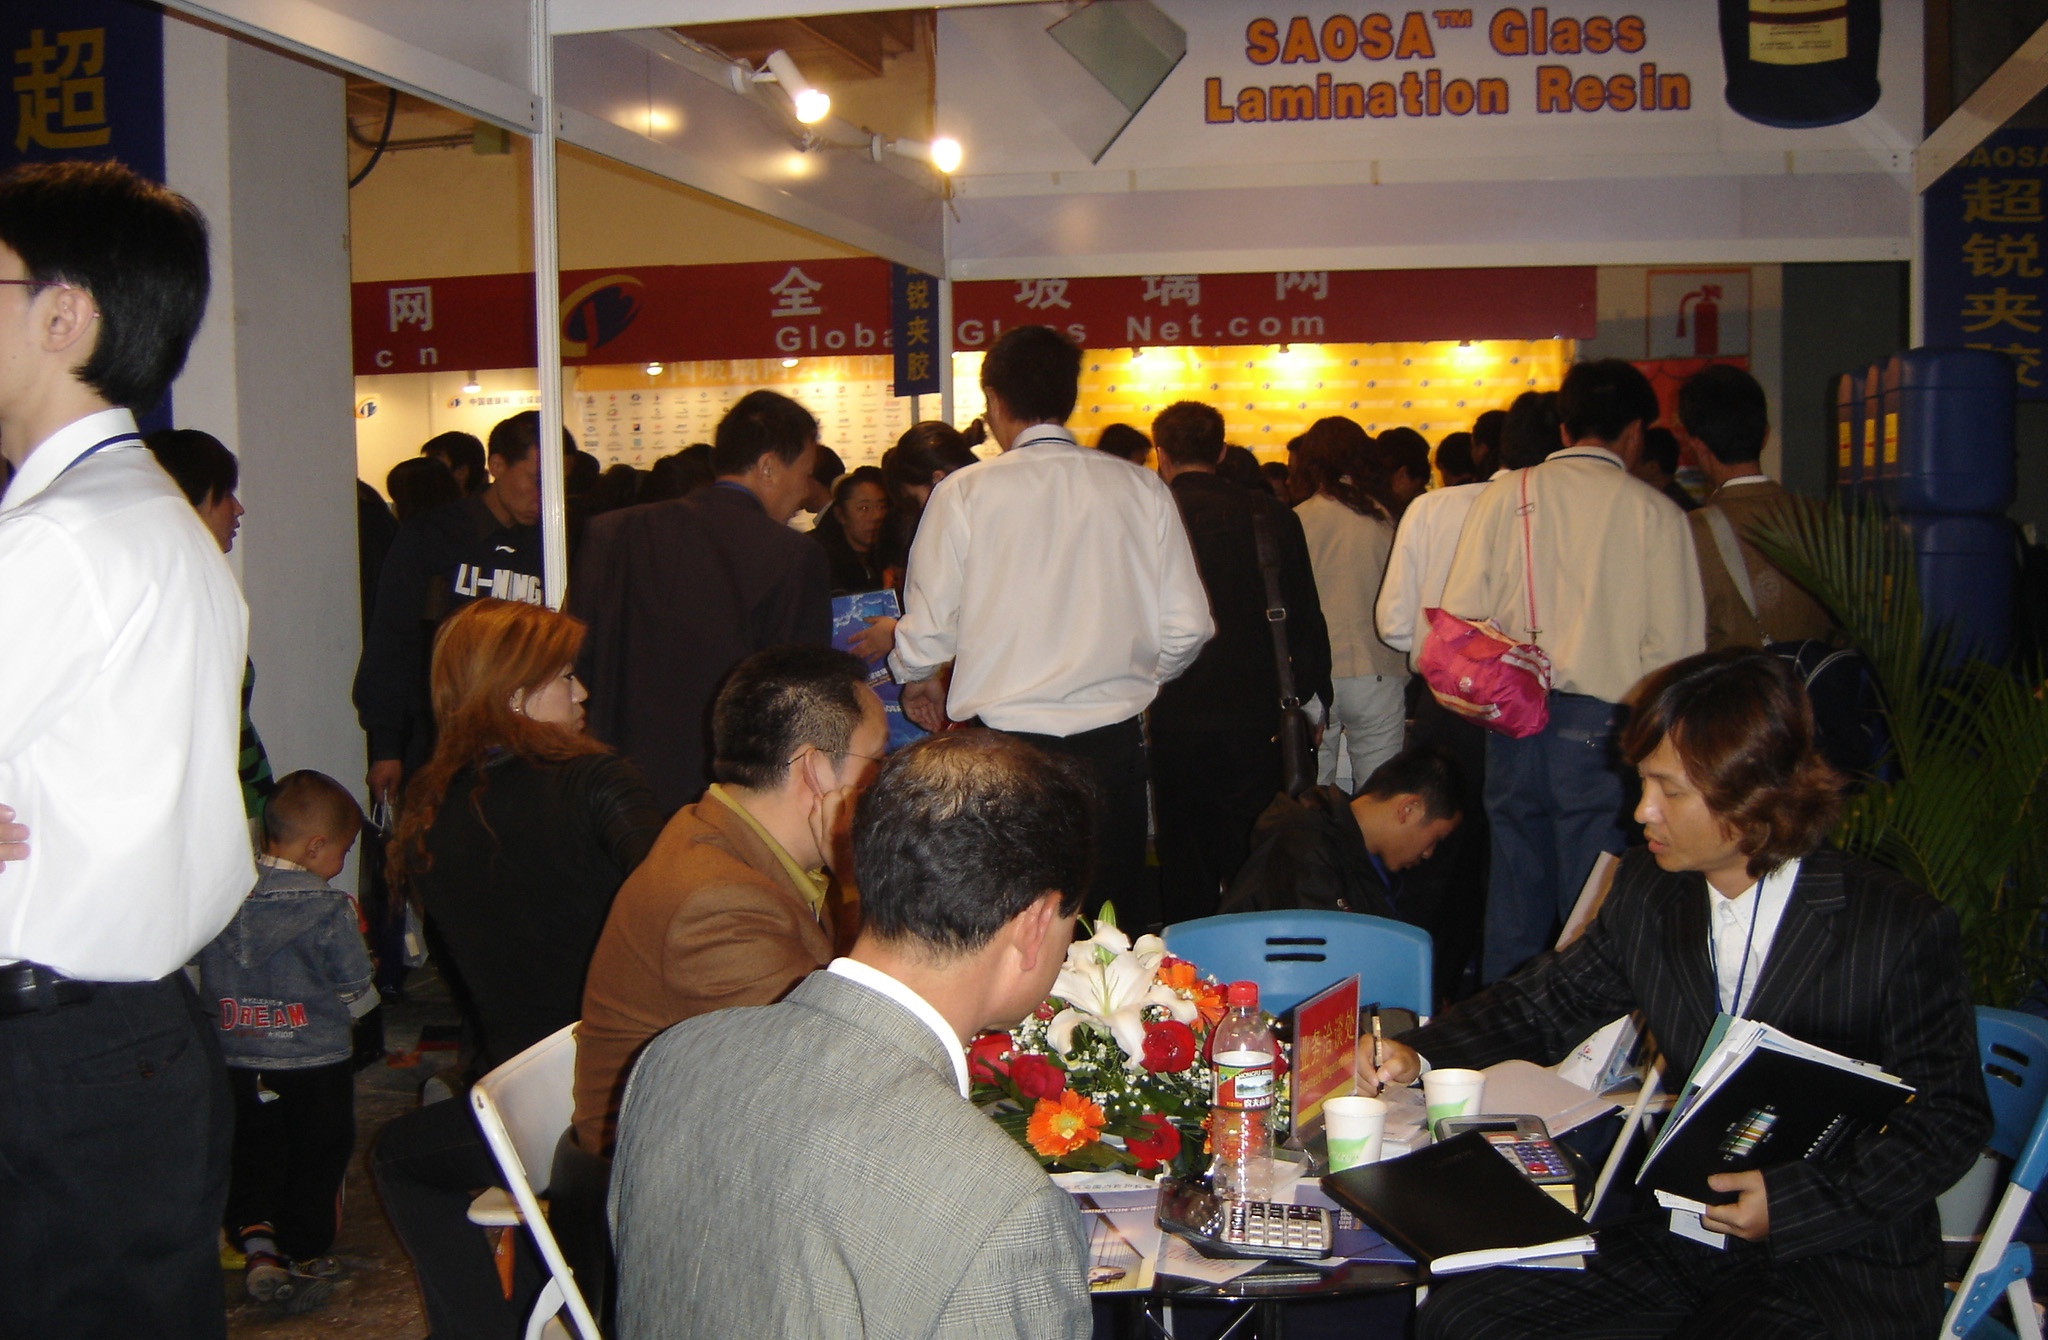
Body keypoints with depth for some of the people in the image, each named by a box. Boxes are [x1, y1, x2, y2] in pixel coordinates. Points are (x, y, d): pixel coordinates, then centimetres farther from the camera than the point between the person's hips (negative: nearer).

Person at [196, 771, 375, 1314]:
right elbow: (357, 995, -10)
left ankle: (254, 1241, 3)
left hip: (236, 1062, 3)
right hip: (315, 1063, -3)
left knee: (250, 1152, 17)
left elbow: (203, 966, 7)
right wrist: (355, 939, 7)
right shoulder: (329, 910, -18)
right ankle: (304, 1257, 20)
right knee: (317, 1158, 12)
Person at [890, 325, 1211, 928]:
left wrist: (918, 677, 19)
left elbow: (927, 632, -4)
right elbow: (1188, 627, 2)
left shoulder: (964, 493, -6)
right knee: (1117, 918, 14)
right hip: (1112, 740, 2)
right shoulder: (1141, 489, 1)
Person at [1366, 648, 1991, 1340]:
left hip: (1846, 1262, -5)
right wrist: (1420, 1052, 1)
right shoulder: (1648, 893, 4)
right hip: (1680, 1226, 6)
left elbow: (1950, 1121, -5)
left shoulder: (1902, 929, -12)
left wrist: (1792, 1204, -16)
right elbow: (1547, 1001, 16)